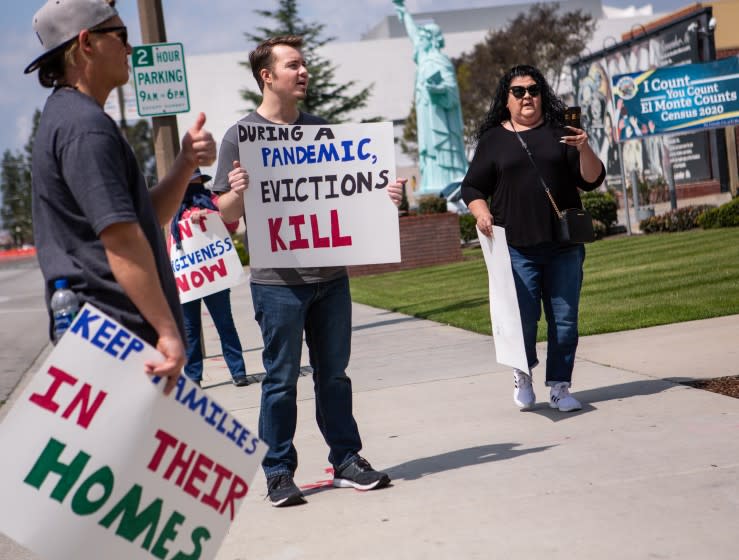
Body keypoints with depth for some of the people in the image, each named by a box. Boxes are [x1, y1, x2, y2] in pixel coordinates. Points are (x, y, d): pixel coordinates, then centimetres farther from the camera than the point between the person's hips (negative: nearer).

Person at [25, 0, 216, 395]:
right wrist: (168, 330, -24)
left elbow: (147, 217, 16)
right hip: (121, 333, -11)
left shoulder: (68, 117, 19)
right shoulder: (84, 125, -15)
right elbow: (121, 236, -24)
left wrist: (186, 162, 1)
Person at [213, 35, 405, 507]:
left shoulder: (319, 129, 13)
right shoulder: (241, 136, -2)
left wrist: (382, 195, 1)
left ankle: (347, 460, 21)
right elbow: (227, 215, -4)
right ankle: (279, 472, 12)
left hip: (330, 274, 5)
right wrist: (237, 192, -26)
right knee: (282, 379, 2)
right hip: (278, 279, -5)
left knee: (334, 374, 12)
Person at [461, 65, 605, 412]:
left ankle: (559, 387, 15)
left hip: (563, 245, 2)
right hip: (517, 248, -1)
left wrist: (584, 149, -13)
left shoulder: (559, 133, 9)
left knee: (564, 319, 3)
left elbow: (592, 180, 5)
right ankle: (522, 373, 21)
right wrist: (482, 213, -9)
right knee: (523, 317, -6)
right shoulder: (494, 139, 8)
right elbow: (472, 187, 10)